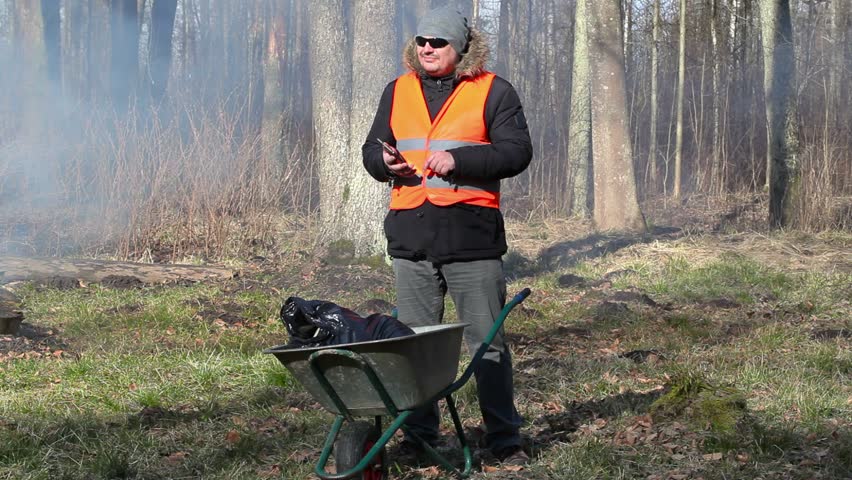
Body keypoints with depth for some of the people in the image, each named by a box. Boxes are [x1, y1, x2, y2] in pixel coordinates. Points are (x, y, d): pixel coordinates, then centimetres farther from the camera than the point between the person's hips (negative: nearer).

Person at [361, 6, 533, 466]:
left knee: (487, 341, 0)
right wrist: (384, 161, -4)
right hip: (411, 233, 4)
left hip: (471, 235, -4)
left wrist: (458, 159, -19)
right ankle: (419, 436, 18)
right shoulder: (398, 91, 14)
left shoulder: (493, 91, 0)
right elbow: (372, 148, 20)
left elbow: (517, 151, -7)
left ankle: (504, 439, 8)